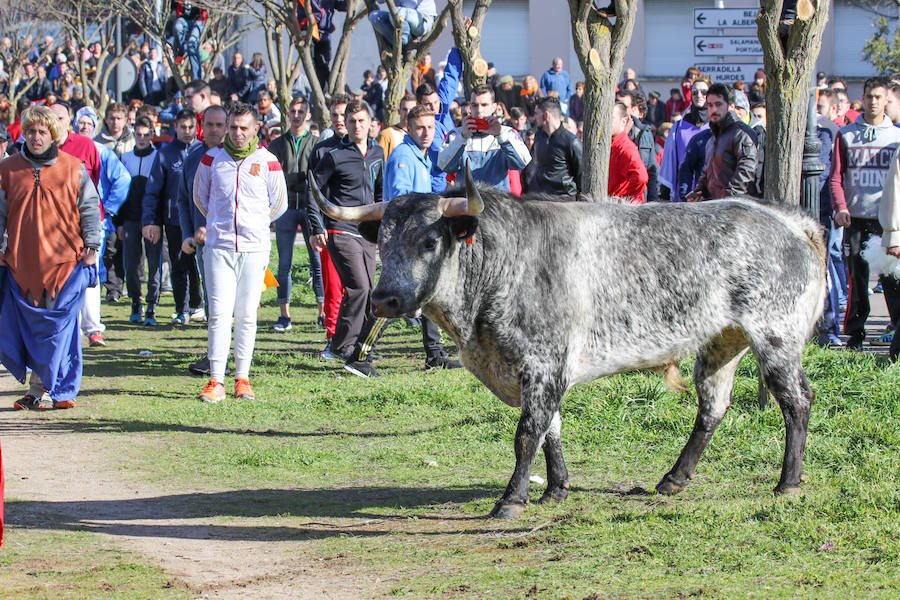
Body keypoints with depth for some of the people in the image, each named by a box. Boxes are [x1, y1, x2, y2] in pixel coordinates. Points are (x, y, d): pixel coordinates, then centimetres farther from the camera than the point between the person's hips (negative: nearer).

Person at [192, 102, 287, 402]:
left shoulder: (267, 162, 2)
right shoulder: (212, 158, 5)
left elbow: (278, 204, 12)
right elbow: (200, 197, 19)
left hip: (254, 248, 0)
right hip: (218, 246, 0)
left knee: (246, 316, 3)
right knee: (219, 313, -7)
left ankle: (242, 379, 9)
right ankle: (216, 381, -8)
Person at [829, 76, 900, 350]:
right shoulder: (846, 135, 9)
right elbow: (836, 176, 6)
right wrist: (840, 207, -9)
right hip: (856, 218, 1)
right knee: (857, 279, 3)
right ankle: (855, 333, 11)